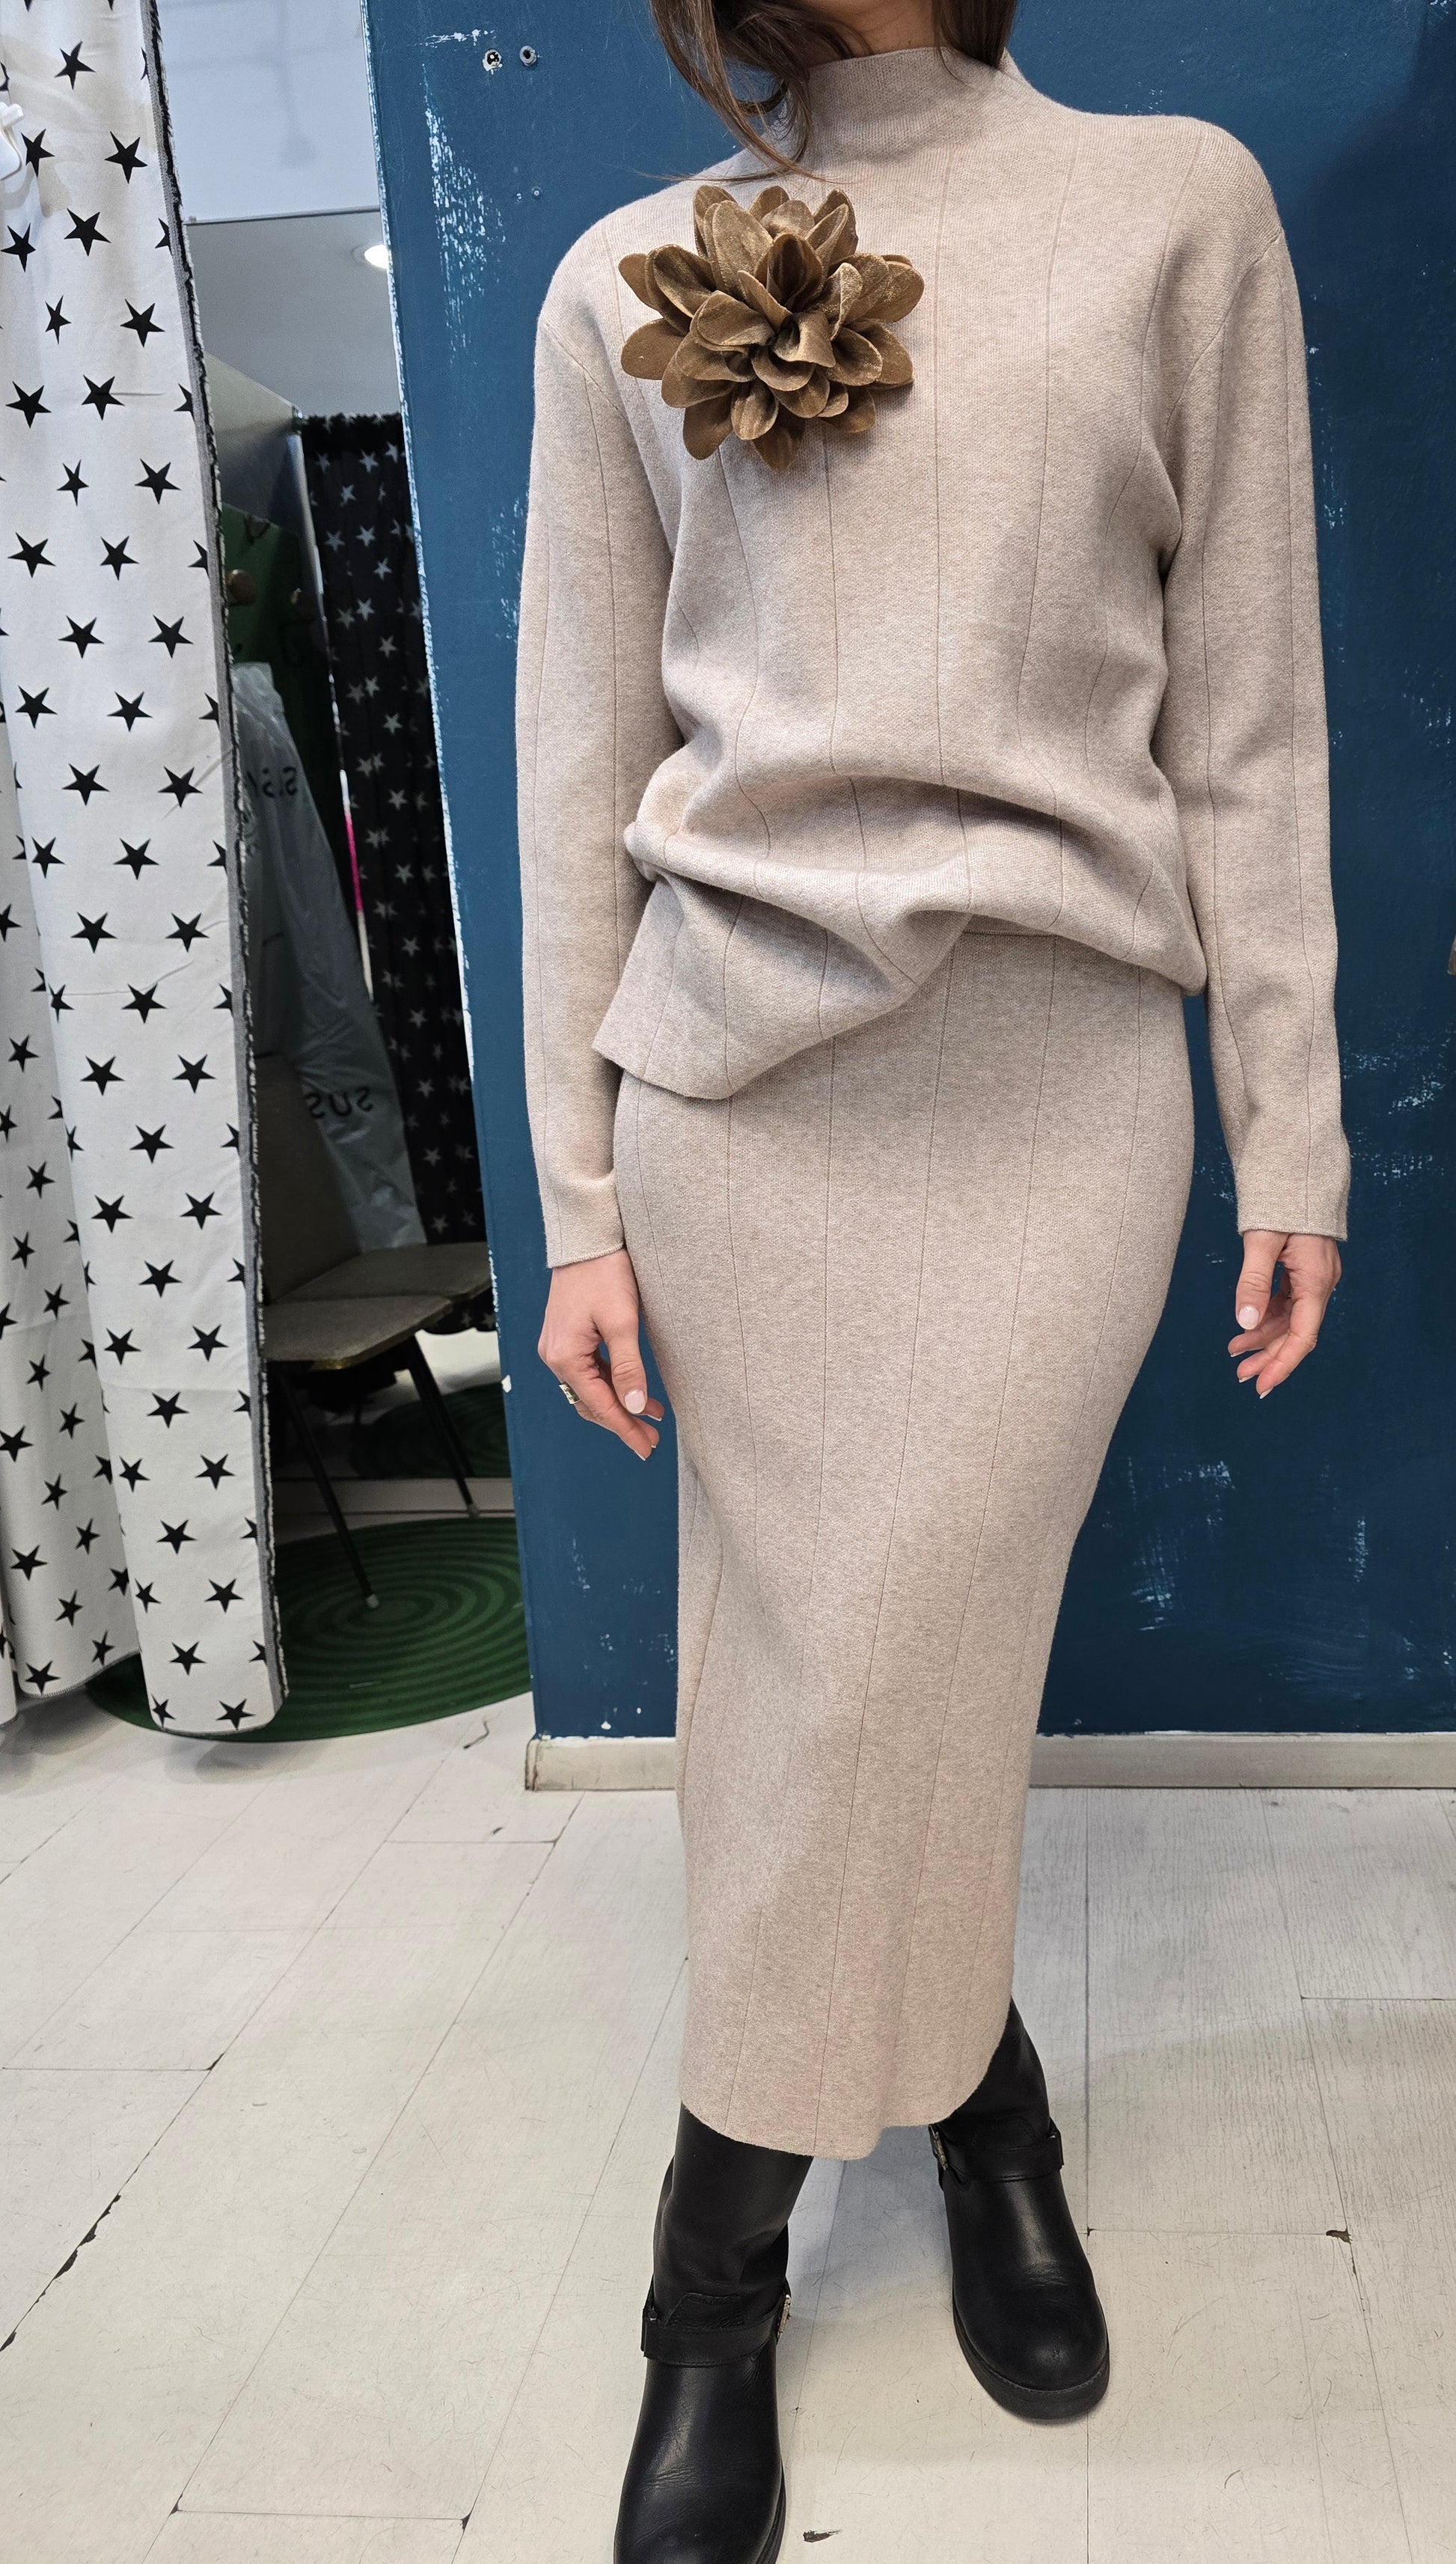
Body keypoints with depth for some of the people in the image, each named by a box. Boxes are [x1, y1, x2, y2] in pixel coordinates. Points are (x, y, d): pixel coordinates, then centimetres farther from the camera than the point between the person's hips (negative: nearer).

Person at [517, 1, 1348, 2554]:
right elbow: (585, 773, 7)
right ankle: (985, 2106, 33)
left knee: (870, 1679, 1)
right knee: (831, 1673, 5)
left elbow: (1246, 729, 5)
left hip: (1054, 1076, -1)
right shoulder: (625, 286, 10)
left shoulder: (1181, 206, 8)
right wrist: (577, 1201, 2)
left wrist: (1295, 1139, 2)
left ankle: (720, 2277, 26)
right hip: (733, 1074, 2)